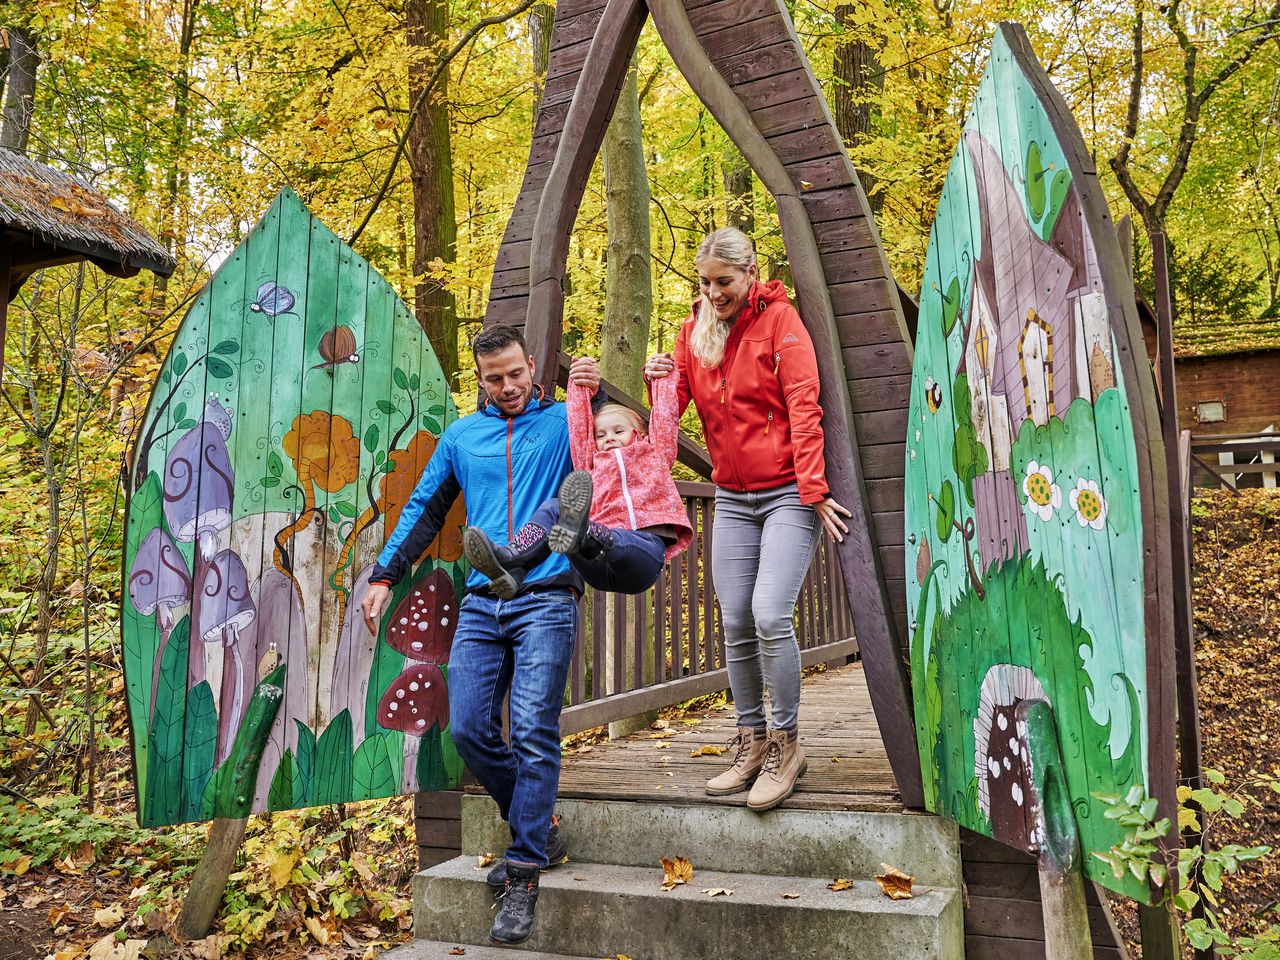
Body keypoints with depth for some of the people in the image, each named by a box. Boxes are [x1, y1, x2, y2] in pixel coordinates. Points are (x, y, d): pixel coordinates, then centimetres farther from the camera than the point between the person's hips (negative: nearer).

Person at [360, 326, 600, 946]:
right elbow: (424, 510, 22)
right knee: (469, 729, -2)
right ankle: (537, 831, 19)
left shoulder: (563, 421, 9)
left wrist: (596, 395, -9)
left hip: (546, 598, -4)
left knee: (533, 731, -11)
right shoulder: (461, 436, 18)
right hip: (481, 603, 4)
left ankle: (524, 873, -2)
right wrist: (384, 575, 15)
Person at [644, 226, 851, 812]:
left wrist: (813, 491, -19)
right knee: (736, 625, 4)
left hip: (788, 494, -5)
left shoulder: (779, 320, -5)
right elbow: (677, 403, 12)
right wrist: (658, 382, -11)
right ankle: (751, 742, 17)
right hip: (732, 499, 5)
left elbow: (803, 408, -12)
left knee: (770, 615, -15)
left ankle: (786, 744, 1)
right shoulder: (695, 330, 9)